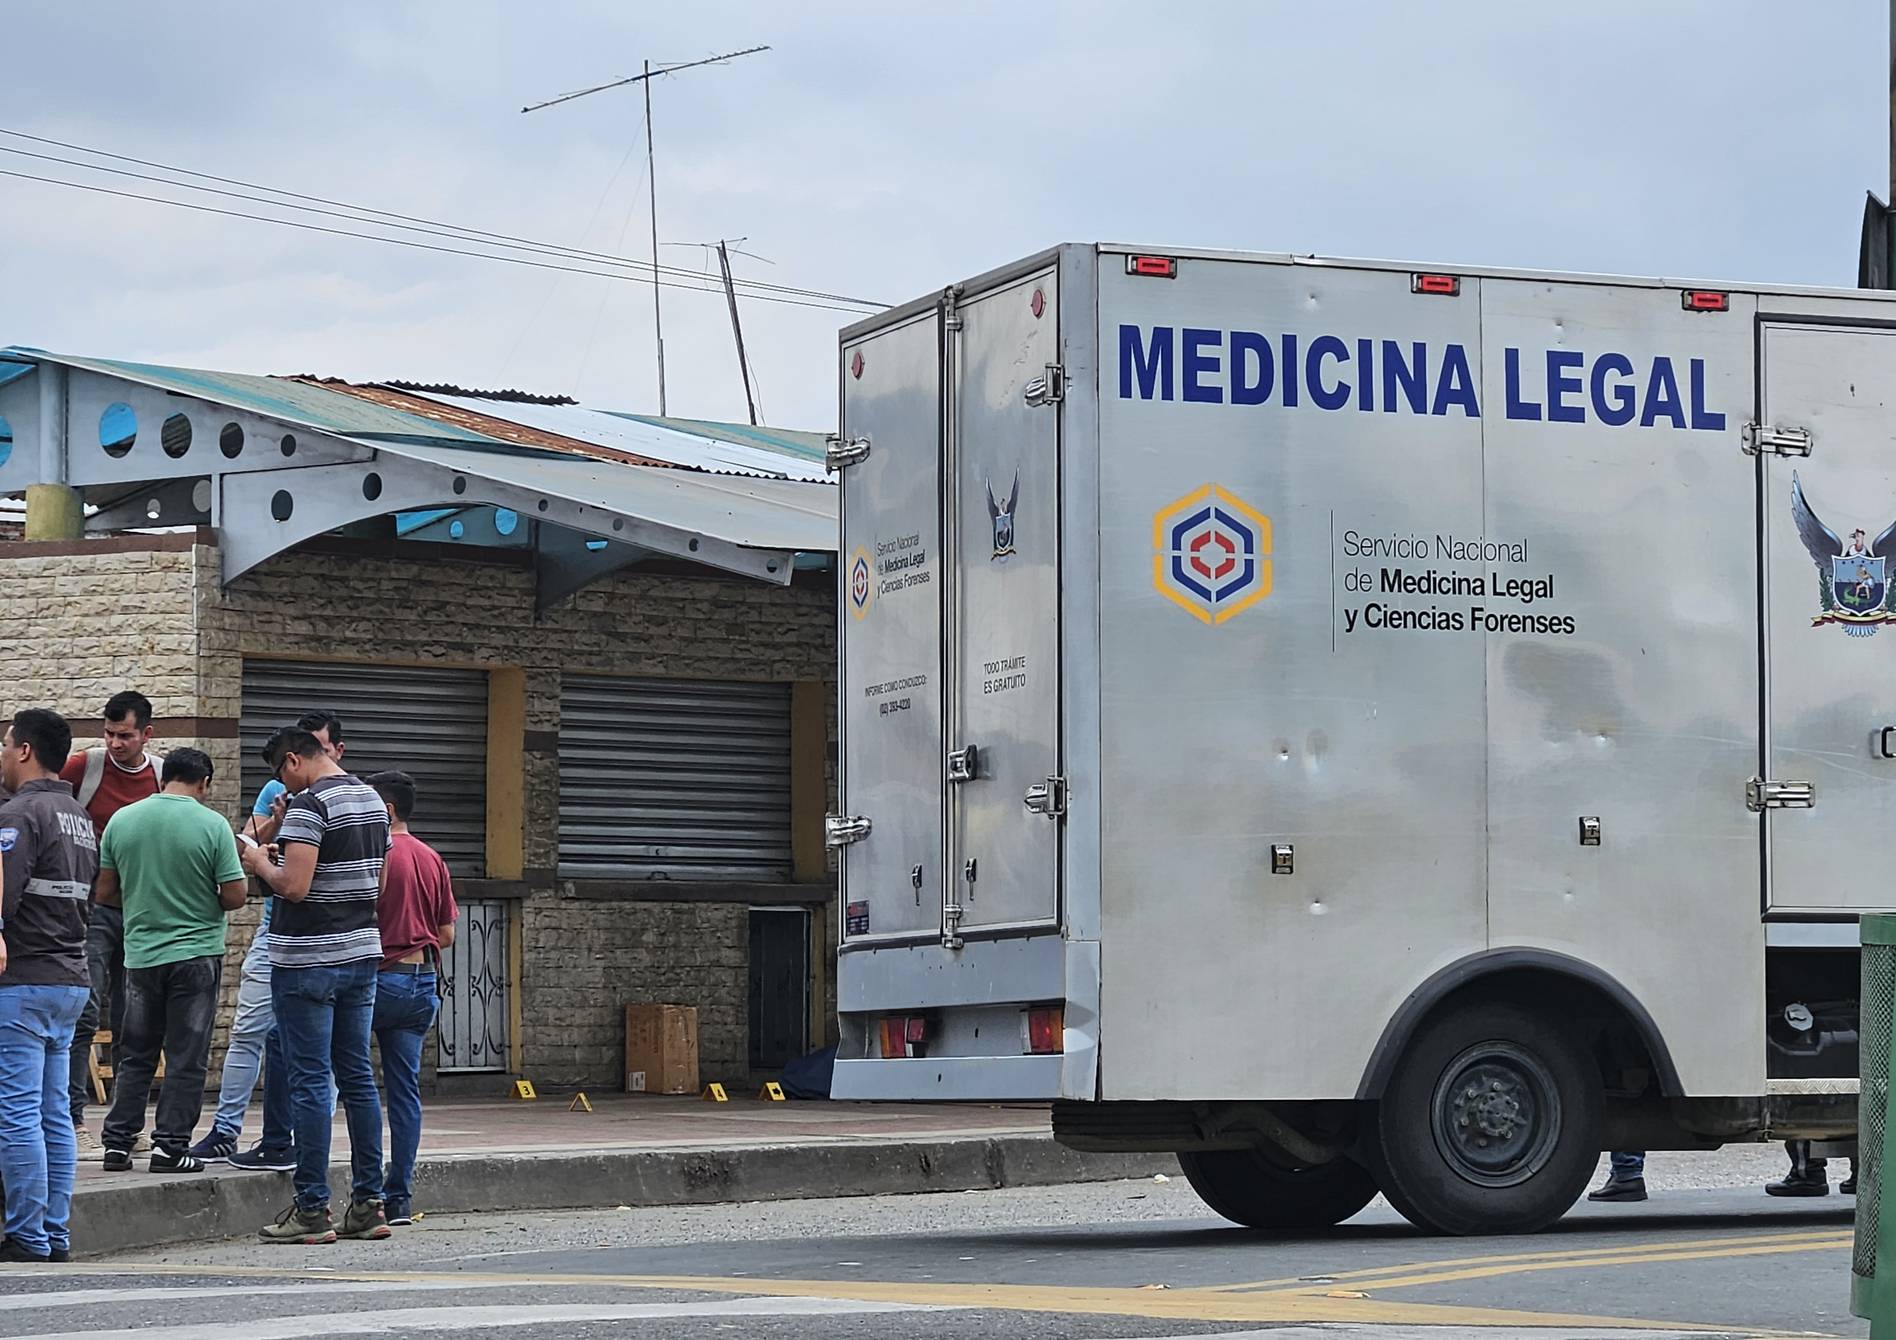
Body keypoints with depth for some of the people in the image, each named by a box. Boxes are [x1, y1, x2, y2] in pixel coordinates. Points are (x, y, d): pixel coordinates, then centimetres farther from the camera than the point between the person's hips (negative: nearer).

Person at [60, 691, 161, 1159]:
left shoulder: (162, 778, 6)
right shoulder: (84, 766, -6)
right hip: (90, 908, -4)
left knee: (130, 1023, 10)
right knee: (84, 1013, -13)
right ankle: (73, 1121, -13)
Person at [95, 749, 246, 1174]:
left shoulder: (122, 820, 0)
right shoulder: (211, 825, -11)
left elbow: (104, 893, 4)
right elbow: (235, 896, -11)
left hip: (141, 953, 3)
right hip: (196, 952, -3)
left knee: (135, 1055, 13)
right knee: (186, 1058, 4)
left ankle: (118, 1142, 11)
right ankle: (170, 1146, 2)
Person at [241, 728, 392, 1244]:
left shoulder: (309, 804, -14)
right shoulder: (372, 801, 12)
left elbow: (294, 886, -23)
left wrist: (261, 864, -2)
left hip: (309, 961, -8)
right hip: (362, 951, 8)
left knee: (310, 1082, -4)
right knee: (358, 1078, 10)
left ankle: (312, 1210, -4)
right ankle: (368, 1203, 11)